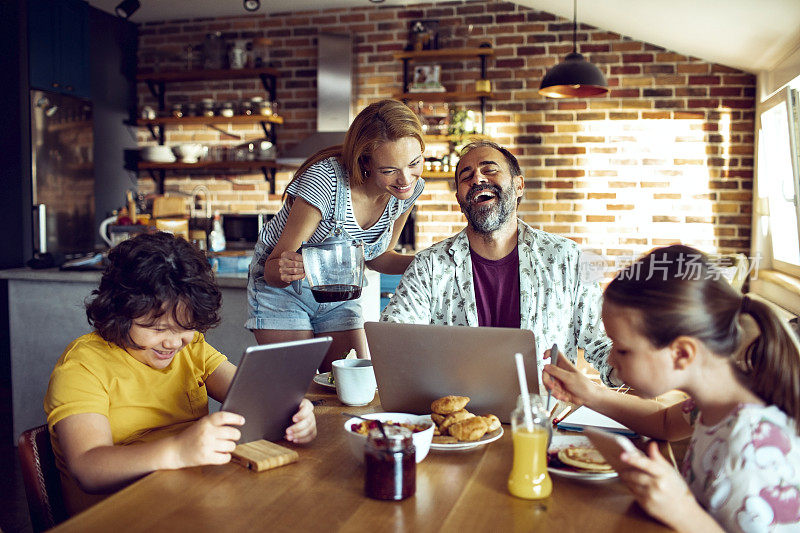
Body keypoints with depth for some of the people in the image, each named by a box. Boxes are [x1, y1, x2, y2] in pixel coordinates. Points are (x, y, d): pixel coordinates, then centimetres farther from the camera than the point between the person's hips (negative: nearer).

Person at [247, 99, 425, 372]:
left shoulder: (410, 188, -16)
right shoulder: (326, 180, -33)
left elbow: (378, 256, 1)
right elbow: (273, 270, -26)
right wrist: (284, 268, -49)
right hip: (282, 287, -4)